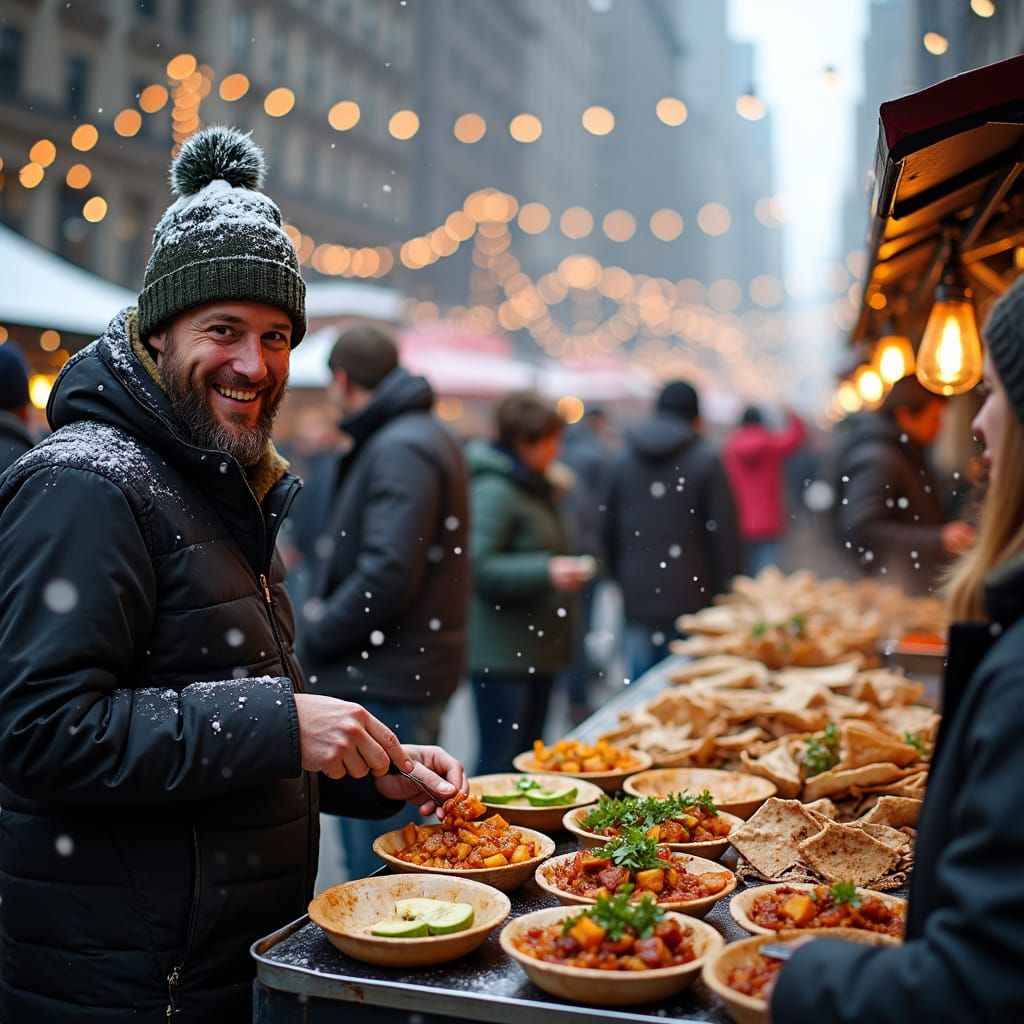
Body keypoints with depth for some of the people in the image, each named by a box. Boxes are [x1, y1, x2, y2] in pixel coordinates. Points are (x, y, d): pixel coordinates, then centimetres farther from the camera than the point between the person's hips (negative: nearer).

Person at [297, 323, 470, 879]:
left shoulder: (401, 450, -15)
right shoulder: (418, 435, 17)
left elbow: (387, 576, -24)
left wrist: (313, 635, -11)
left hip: (387, 685, -11)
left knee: (378, 864, -3)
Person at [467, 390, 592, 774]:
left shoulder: (535, 487, 17)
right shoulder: (494, 490, -15)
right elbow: (478, 566, -22)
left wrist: (566, 567, 17)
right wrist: (546, 571, -26)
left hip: (536, 647, 10)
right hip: (501, 651, -10)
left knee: (529, 753, 13)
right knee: (500, 759, -6)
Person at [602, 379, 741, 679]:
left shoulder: (622, 460, 9)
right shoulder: (706, 460, -4)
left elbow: (609, 530, 14)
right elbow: (724, 533, -6)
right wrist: (727, 596, -1)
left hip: (637, 600, 4)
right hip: (690, 599, -3)